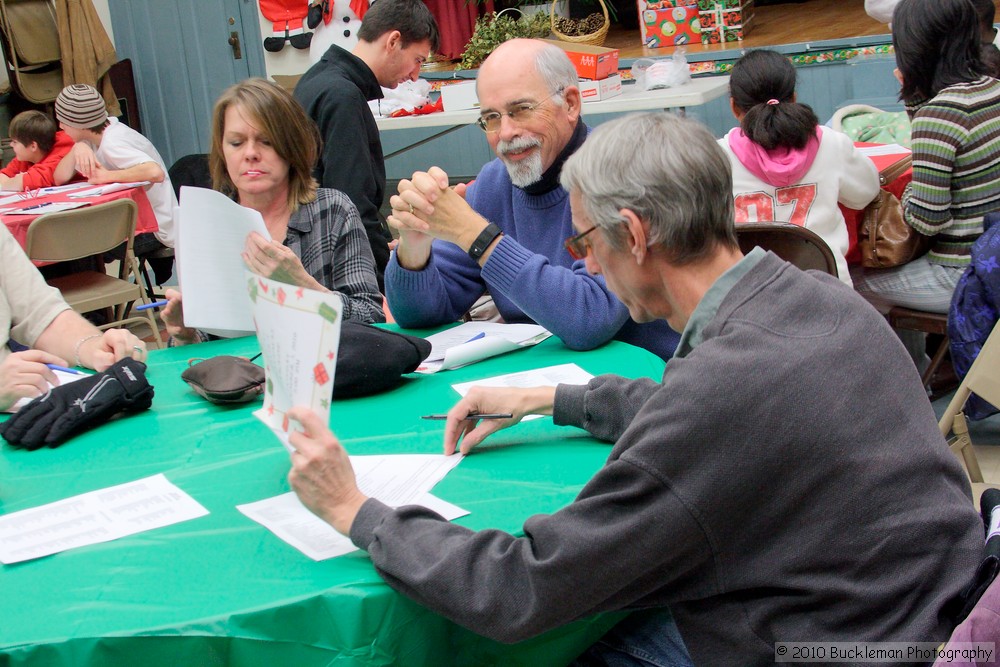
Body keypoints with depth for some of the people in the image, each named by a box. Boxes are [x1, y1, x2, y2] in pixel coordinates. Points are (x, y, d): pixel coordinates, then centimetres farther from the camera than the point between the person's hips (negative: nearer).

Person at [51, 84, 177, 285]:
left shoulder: (112, 144, -21)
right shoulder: (99, 135, 4)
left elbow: (155, 172, -39)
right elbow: (60, 178, 0)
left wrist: (107, 176, -28)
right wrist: (78, 148, -18)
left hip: (154, 229, -9)